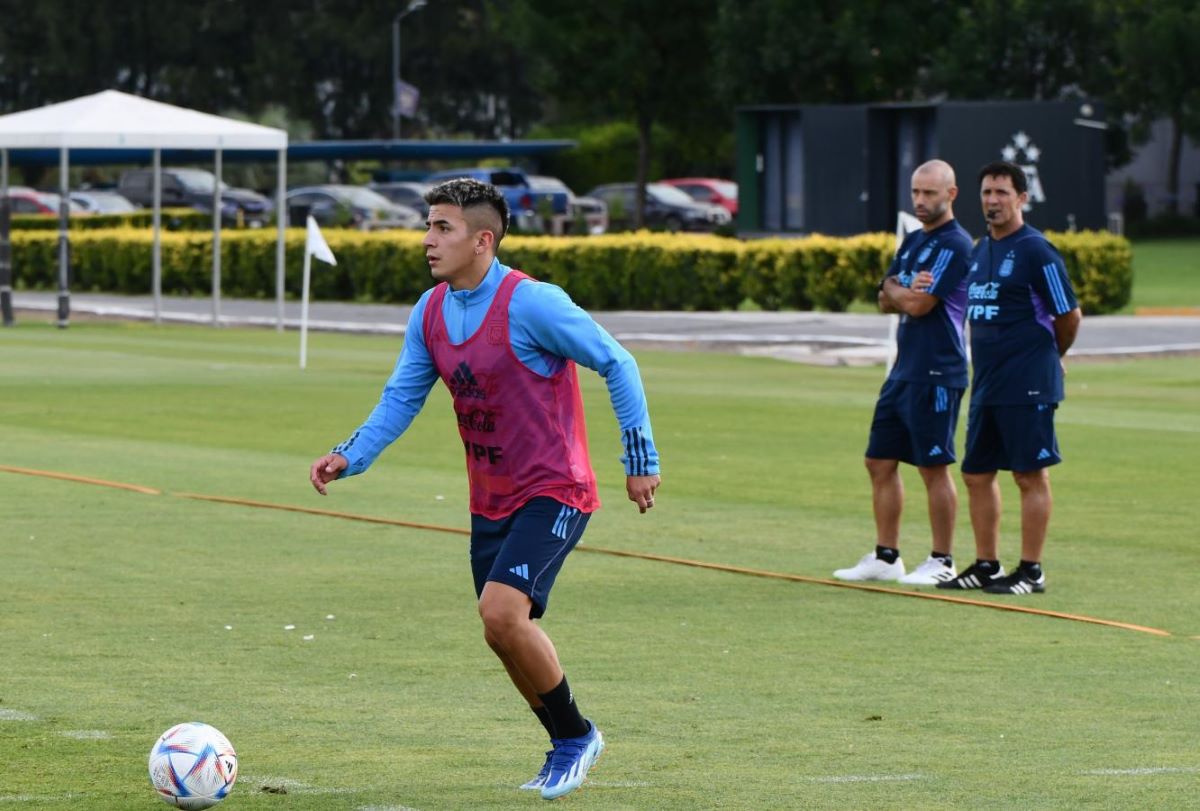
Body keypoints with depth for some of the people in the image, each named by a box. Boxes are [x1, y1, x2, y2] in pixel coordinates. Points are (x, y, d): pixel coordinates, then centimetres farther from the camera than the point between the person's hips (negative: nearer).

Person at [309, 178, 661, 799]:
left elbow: (617, 364, -12)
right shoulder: (430, 312, 3)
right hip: (490, 501, 8)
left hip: (552, 492, -8)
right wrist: (349, 457, -9)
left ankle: (575, 736, -2)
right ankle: (568, 749, 30)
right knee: (510, 637, 10)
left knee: (501, 613, -22)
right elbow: (401, 399, 7)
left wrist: (641, 456, -10)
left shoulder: (530, 304, -19)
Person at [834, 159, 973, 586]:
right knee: (880, 462, 10)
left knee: (934, 467, -4)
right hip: (904, 370, 9)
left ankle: (942, 561, 4)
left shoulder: (954, 245, -12)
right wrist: (907, 293, -9)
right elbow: (886, 299, 12)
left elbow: (918, 304, -17)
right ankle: (885, 557, 17)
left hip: (937, 374, -9)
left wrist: (898, 293, 3)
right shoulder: (913, 242, 17)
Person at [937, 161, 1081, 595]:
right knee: (977, 474, 11)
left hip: (1027, 387, -8)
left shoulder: (1036, 250, -10)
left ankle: (1031, 570, 2)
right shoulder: (980, 250, 14)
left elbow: (1069, 317, -6)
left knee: (1030, 475, -3)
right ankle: (986, 565, 21)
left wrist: (1048, 357, 7)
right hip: (986, 385, 8)